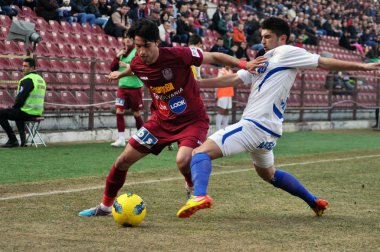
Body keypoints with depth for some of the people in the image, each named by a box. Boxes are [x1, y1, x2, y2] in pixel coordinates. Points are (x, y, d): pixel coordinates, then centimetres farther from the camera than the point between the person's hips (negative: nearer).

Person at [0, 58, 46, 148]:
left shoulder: (27, 80, -16)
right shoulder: (41, 79, 13)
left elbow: (20, 97, -20)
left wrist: (14, 107, 0)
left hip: (27, 113, -9)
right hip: (38, 112, 9)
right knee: (17, 113, 38)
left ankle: (13, 140, 0)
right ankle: (23, 139, 27)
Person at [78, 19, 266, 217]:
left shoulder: (178, 55, -25)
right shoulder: (137, 64, -8)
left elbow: (214, 57, -15)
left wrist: (243, 64, -25)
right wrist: (120, 74, 39)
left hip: (192, 120, -5)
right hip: (161, 120, 5)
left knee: (183, 161, -32)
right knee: (124, 159, 2)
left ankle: (193, 189, 5)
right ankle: (105, 206, 23)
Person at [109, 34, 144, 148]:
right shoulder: (121, 52, 10)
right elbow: (113, 68, 9)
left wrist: (127, 66, -20)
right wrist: (117, 56, -4)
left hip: (135, 87, -5)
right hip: (122, 86, 5)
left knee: (136, 113, 4)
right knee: (119, 111, -5)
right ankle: (121, 139, -1)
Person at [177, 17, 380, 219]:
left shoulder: (286, 52, -1)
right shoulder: (263, 61, 24)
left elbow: (323, 63, -1)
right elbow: (234, 79, 20)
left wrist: (361, 66, -5)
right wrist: (197, 83, 14)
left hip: (254, 125, -10)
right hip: (267, 130, 10)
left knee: (201, 152, -18)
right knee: (268, 174, 31)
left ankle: (199, 195, -43)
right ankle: (315, 203, 36)